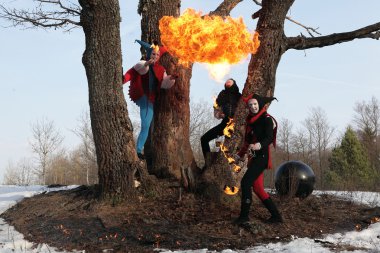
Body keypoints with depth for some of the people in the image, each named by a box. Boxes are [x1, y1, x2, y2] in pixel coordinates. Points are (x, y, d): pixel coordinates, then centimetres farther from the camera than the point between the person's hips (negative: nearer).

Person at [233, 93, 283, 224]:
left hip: (262, 156, -9)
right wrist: (239, 155, 34)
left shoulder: (267, 119, -7)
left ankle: (244, 215, -9)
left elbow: (269, 138, -20)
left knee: (245, 182, -16)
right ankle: (276, 215, 14)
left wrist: (259, 145, -39)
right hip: (254, 157, 9)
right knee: (257, 188, 7)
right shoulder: (251, 121, 17)